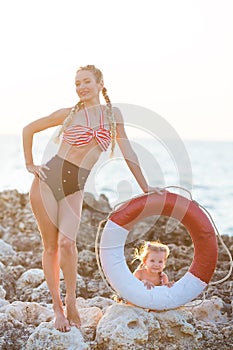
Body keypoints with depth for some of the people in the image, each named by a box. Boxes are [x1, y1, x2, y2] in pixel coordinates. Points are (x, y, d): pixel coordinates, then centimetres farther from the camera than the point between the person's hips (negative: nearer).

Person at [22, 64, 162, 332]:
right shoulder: (69, 114, 0)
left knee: (67, 243, -16)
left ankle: (71, 302, 1)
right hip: (48, 179, -1)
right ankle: (57, 307, 10)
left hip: (75, 187, 1)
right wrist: (30, 165, 6)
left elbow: (127, 152, 8)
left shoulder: (113, 114, 6)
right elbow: (29, 129, 10)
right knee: (50, 246, 0)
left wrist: (145, 187, 7)